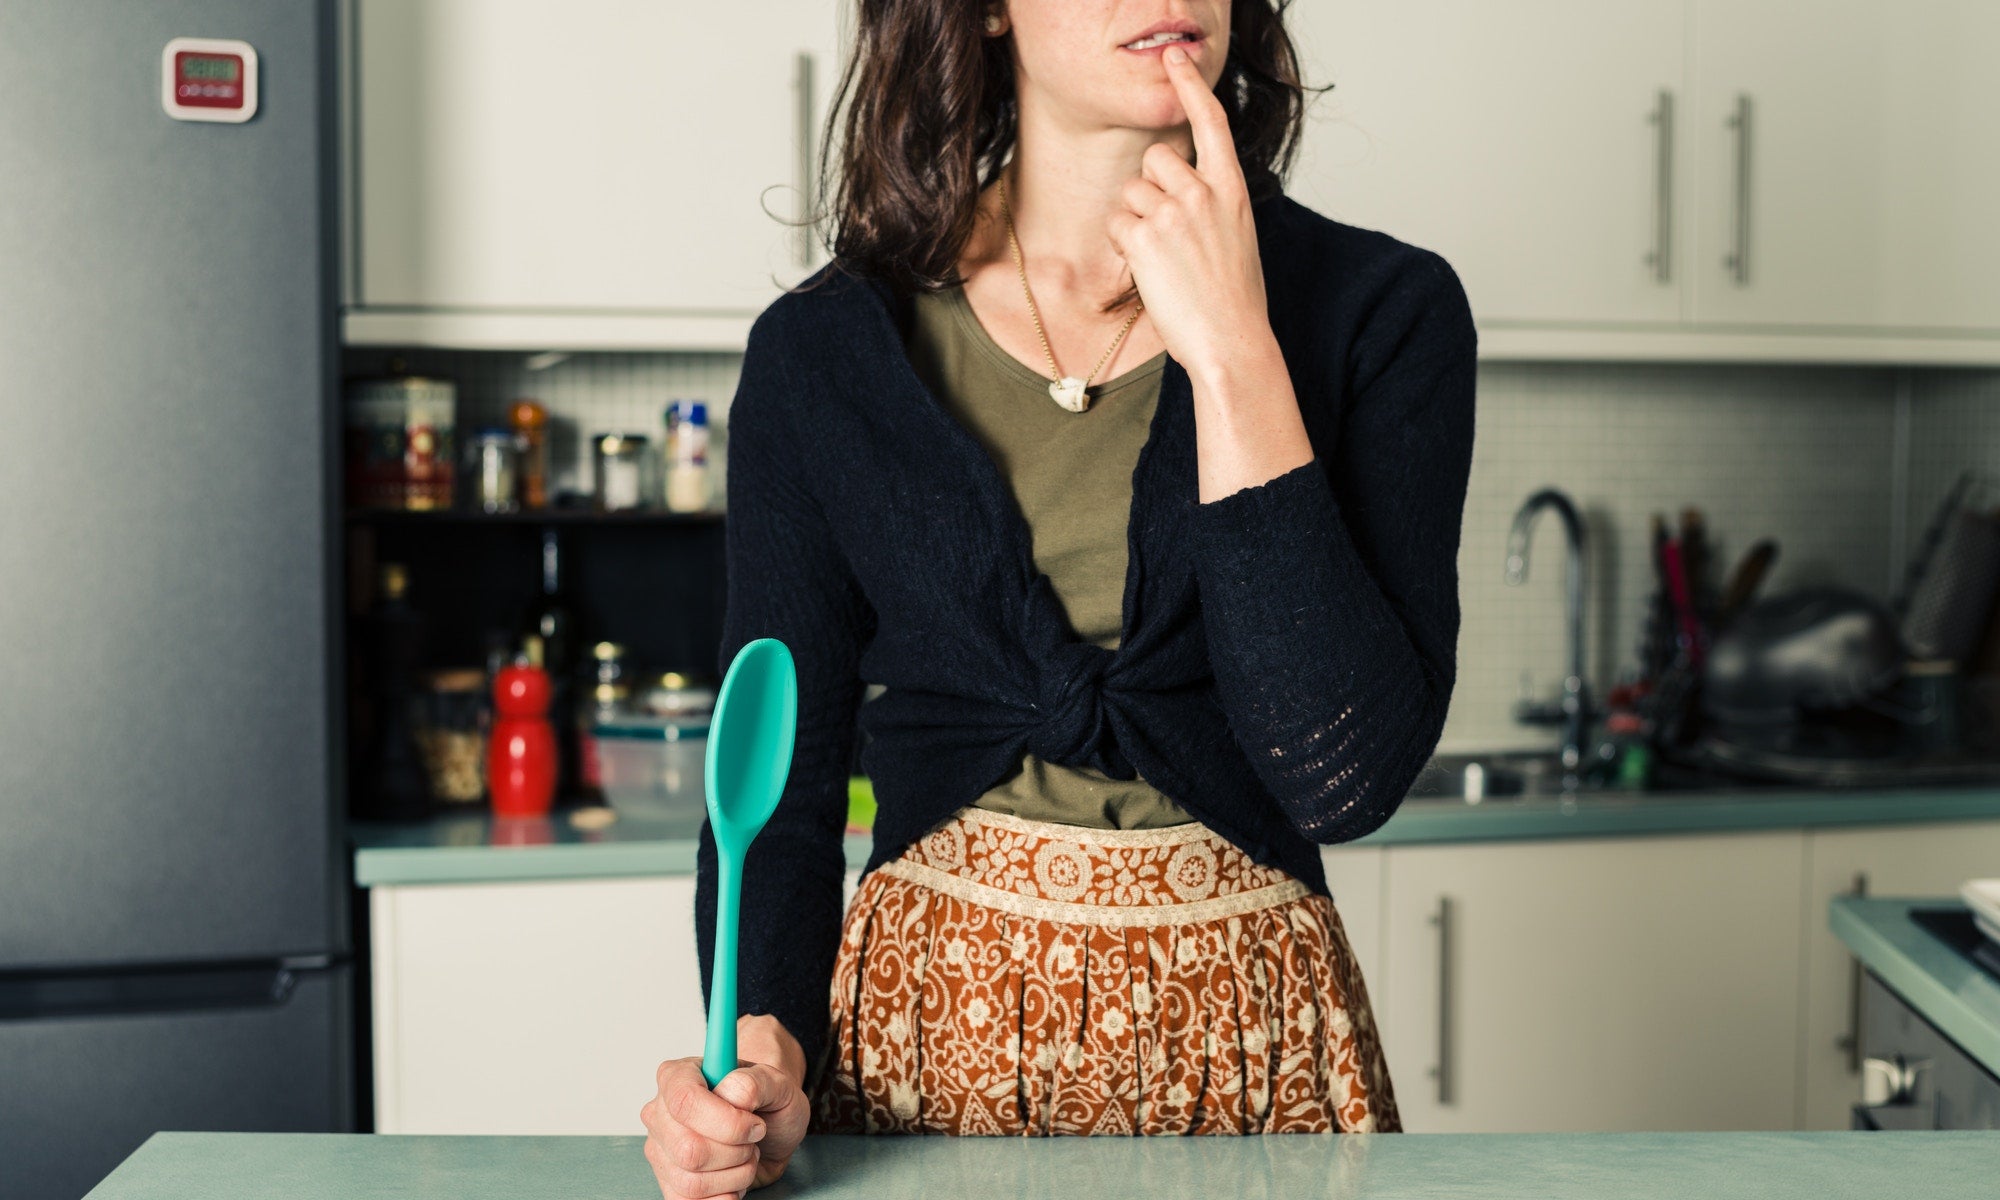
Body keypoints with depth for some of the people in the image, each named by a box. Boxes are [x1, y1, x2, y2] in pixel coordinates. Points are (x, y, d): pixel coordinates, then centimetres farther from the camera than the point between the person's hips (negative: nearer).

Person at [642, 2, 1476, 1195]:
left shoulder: (1381, 309, -7)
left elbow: (1346, 776, -18)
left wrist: (1231, 353, -21)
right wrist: (765, 1053, -18)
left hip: (1252, 1036, 0)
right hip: (922, 1032, 1)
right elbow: (782, 783, -1)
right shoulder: (823, 354, -4)